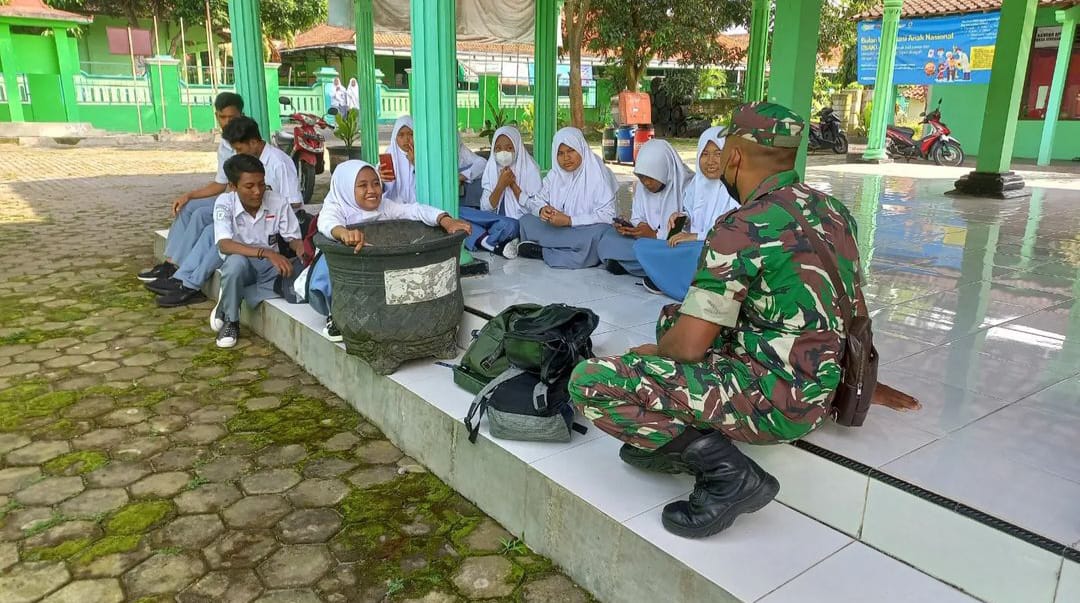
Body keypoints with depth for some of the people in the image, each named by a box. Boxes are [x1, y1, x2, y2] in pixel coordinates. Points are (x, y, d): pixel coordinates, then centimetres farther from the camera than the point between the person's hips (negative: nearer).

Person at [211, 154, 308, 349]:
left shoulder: (278, 202, -10)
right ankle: (231, 320, -12)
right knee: (236, 262, -39)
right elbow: (224, 245, -28)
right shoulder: (224, 203, -15)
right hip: (241, 264, -3)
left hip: (270, 266, 3)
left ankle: (228, 301, -10)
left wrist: (300, 248, -29)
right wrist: (266, 253, -42)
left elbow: (293, 238, -2)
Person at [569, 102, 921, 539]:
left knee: (588, 381, -13)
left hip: (771, 404, -9)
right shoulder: (832, 211, 7)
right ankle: (671, 438, 10)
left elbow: (689, 346, -20)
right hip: (820, 397, 9)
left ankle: (724, 470, -13)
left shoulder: (743, 229, -19)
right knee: (673, 315, 26)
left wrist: (654, 350, 3)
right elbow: (855, 314, 19)